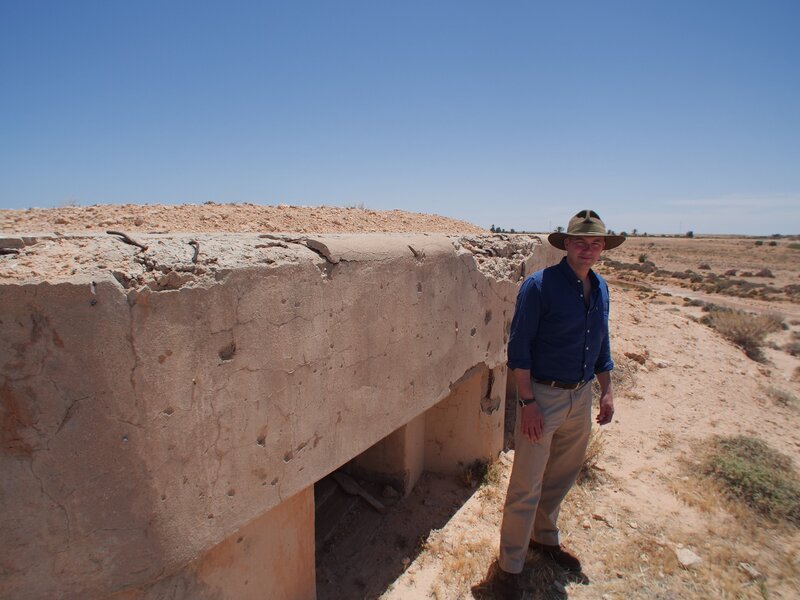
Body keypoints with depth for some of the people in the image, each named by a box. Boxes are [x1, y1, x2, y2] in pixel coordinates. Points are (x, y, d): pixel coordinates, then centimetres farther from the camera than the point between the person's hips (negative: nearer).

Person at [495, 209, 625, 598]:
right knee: (526, 487, 3)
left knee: (562, 477, 22)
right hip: (543, 396, -7)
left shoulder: (600, 288, 6)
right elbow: (518, 348, -16)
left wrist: (606, 391, 14)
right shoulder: (540, 285, -16)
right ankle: (510, 566, 21)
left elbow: (601, 344, 16)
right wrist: (527, 402, -19)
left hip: (581, 397, 7)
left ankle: (544, 537, 44)